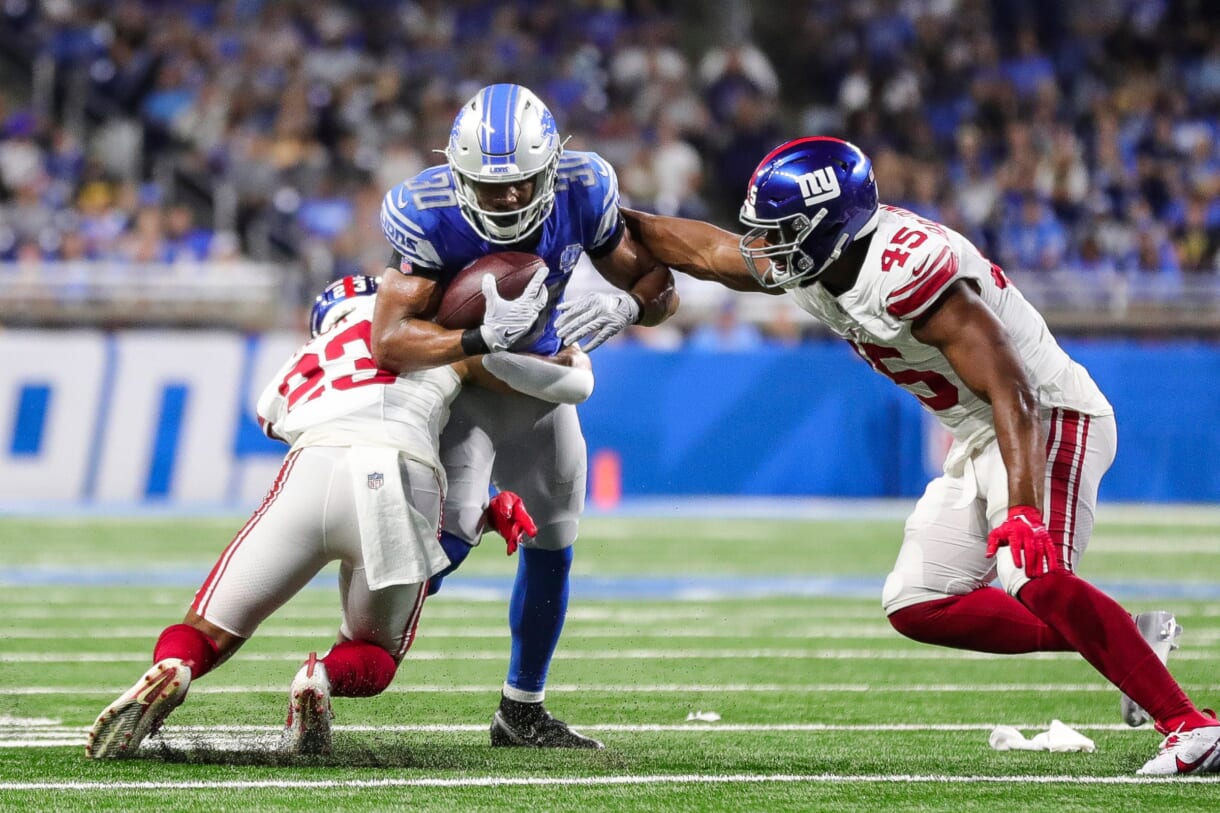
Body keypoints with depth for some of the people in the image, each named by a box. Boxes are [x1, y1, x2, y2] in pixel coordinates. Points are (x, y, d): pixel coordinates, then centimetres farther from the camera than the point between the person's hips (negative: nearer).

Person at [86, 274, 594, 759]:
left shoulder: (296, 375, 37)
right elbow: (574, 385, 29)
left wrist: (484, 510, 38)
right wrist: (574, 358, 52)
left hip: (313, 474, 1)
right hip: (405, 494, -1)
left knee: (208, 635, 14)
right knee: (373, 658, 24)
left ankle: (171, 671, -23)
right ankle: (324, 678, -13)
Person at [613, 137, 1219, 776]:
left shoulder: (908, 272, -29)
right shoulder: (812, 264, -2)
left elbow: (1013, 396, -32)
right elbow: (704, 251, 17)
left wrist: (1023, 513, -41)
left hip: (1048, 419, -10)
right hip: (978, 441, 10)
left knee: (1039, 583, -30)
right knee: (917, 607, 4)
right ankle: (1130, 643, 6)